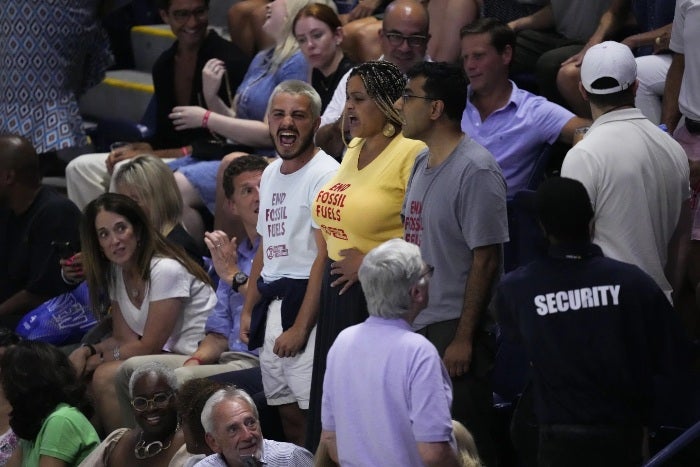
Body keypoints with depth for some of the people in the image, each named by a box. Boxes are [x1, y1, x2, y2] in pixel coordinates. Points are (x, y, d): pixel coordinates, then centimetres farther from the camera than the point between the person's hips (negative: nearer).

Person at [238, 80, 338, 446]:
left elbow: (325, 256, -16)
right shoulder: (270, 174, 17)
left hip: (305, 300, -9)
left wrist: (300, 326, -19)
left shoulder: (325, 174, -11)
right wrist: (249, 309, 15)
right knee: (287, 413, 10)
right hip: (271, 304, 9)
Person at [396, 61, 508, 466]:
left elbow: (485, 260, -17)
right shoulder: (423, 163, 13)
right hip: (418, 326, 9)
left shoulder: (476, 170, -15)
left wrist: (464, 338, -19)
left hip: (455, 330, -9)